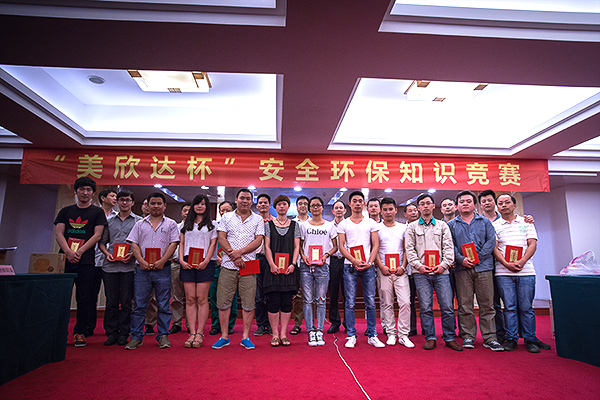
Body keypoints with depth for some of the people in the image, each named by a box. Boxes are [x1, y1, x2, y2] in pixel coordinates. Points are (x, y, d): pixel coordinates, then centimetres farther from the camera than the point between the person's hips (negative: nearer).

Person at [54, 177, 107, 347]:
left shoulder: (97, 212, 8)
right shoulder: (66, 211, 16)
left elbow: (97, 235, -1)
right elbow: (59, 233, 6)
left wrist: (80, 251, -13)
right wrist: (68, 252, -11)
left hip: (86, 261, -3)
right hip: (66, 259, 3)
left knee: (84, 299, -2)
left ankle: (80, 333, 6)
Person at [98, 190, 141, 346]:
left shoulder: (138, 221, 6)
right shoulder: (109, 221, 16)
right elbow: (102, 241, 18)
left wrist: (132, 254, -12)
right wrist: (106, 253, 0)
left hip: (129, 266, -3)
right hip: (110, 265, 3)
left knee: (126, 302, 1)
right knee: (111, 301, 6)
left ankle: (124, 334, 11)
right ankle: (111, 333, 16)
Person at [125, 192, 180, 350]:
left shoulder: (171, 224, 8)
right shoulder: (140, 224, 14)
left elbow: (173, 244, 0)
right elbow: (134, 244, 7)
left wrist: (162, 261, -12)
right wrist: (142, 261, -8)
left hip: (162, 268, -1)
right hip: (142, 268, 2)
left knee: (163, 305, 3)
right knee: (139, 304, 4)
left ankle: (163, 336, 13)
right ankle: (136, 337, 15)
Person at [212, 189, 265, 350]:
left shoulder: (258, 219, 8)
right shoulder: (226, 217, 10)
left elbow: (258, 240, -2)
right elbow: (221, 238, 2)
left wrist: (240, 252, -14)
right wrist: (233, 255, -11)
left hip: (249, 266, 0)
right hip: (228, 265, 1)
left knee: (249, 303, 2)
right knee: (223, 302, 3)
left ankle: (245, 337, 15)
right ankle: (224, 337, 17)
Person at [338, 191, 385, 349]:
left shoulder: (371, 223, 10)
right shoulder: (343, 224, 7)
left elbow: (375, 245, 5)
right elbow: (341, 246, 2)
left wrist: (369, 262, -8)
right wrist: (354, 261, -11)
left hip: (368, 266, 1)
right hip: (350, 266, 0)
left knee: (370, 302, 4)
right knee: (350, 302, 2)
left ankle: (372, 336, 16)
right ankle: (351, 336, 12)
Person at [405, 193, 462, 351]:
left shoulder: (442, 225, 14)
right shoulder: (412, 227, 10)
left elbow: (448, 247, 7)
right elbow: (409, 249, 4)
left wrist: (444, 264, -6)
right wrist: (418, 265, -7)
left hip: (440, 271, 1)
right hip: (421, 273, -1)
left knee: (447, 306, 0)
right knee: (425, 307, 1)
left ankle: (450, 338, 14)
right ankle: (430, 338, 12)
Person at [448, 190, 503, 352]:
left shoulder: (485, 222, 13)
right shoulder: (452, 225, 12)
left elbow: (491, 241, 2)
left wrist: (478, 257, -10)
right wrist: (461, 259, -13)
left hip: (483, 267, 0)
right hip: (462, 268, 0)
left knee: (487, 304, 1)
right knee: (465, 305, 2)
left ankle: (489, 338, 9)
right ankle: (468, 337, 10)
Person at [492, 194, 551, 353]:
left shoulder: (526, 222, 11)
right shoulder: (494, 225, 8)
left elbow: (532, 244, 3)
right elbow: (494, 248, 1)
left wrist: (521, 261, -12)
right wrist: (506, 263, -14)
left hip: (526, 271, 1)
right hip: (503, 272, -1)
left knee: (526, 307, 3)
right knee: (509, 307, 2)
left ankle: (530, 339, 15)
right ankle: (511, 338, 11)